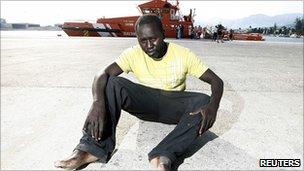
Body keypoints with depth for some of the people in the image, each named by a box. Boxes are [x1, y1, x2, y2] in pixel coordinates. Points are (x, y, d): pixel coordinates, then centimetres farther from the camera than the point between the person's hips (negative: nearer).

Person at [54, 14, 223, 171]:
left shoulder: (183, 54, -12)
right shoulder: (133, 54, -10)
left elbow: (217, 81, -12)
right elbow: (103, 74, -22)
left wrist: (213, 105, -35)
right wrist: (98, 102, -43)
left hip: (173, 107, 0)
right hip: (145, 103, 1)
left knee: (204, 102, -31)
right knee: (113, 83, -25)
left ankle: (164, 156, -41)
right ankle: (93, 148, -30)